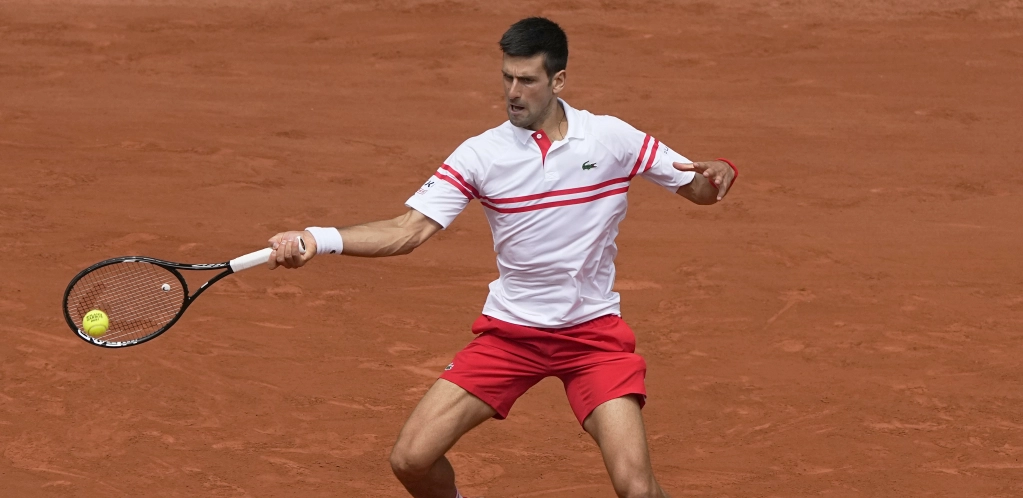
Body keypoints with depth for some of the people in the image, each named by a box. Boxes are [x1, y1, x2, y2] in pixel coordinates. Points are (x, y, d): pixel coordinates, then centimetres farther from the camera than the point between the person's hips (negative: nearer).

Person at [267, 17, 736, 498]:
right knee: (411, 459, -7)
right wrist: (317, 239, -26)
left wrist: (715, 175, -22)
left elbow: (697, 187, 3)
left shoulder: (612, 138, -6)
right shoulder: (481, 154, -6)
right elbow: (409, 229, -11)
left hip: (593, 332, -1)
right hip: (508, 331, 2)